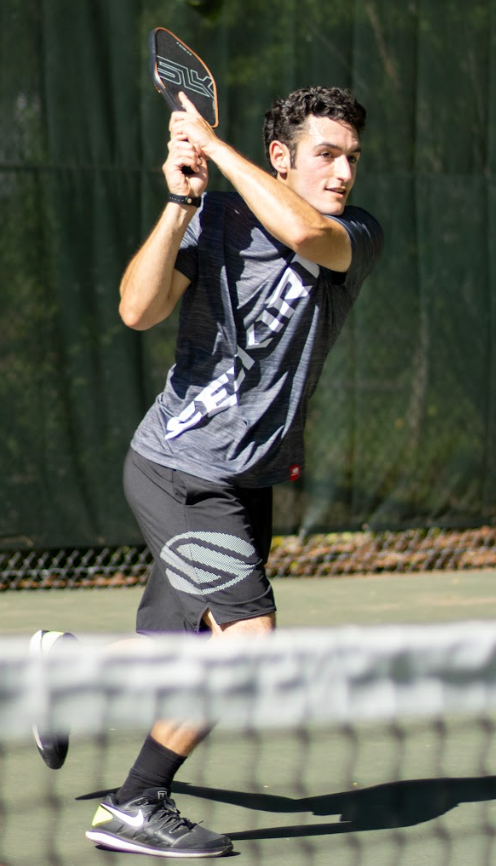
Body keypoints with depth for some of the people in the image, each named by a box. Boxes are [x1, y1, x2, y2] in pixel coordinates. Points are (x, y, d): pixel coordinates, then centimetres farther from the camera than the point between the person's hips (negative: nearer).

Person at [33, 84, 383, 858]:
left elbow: (305, 232, -27)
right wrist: (180, 201, -27)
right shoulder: (213, 221, -8)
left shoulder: (360, 239, -3)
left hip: (250, 484, 5)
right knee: (248, 636, -21)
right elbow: (138, 310, -22)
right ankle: (134, 809, -8)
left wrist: (213, 143, -21)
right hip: (178, 469, -5)